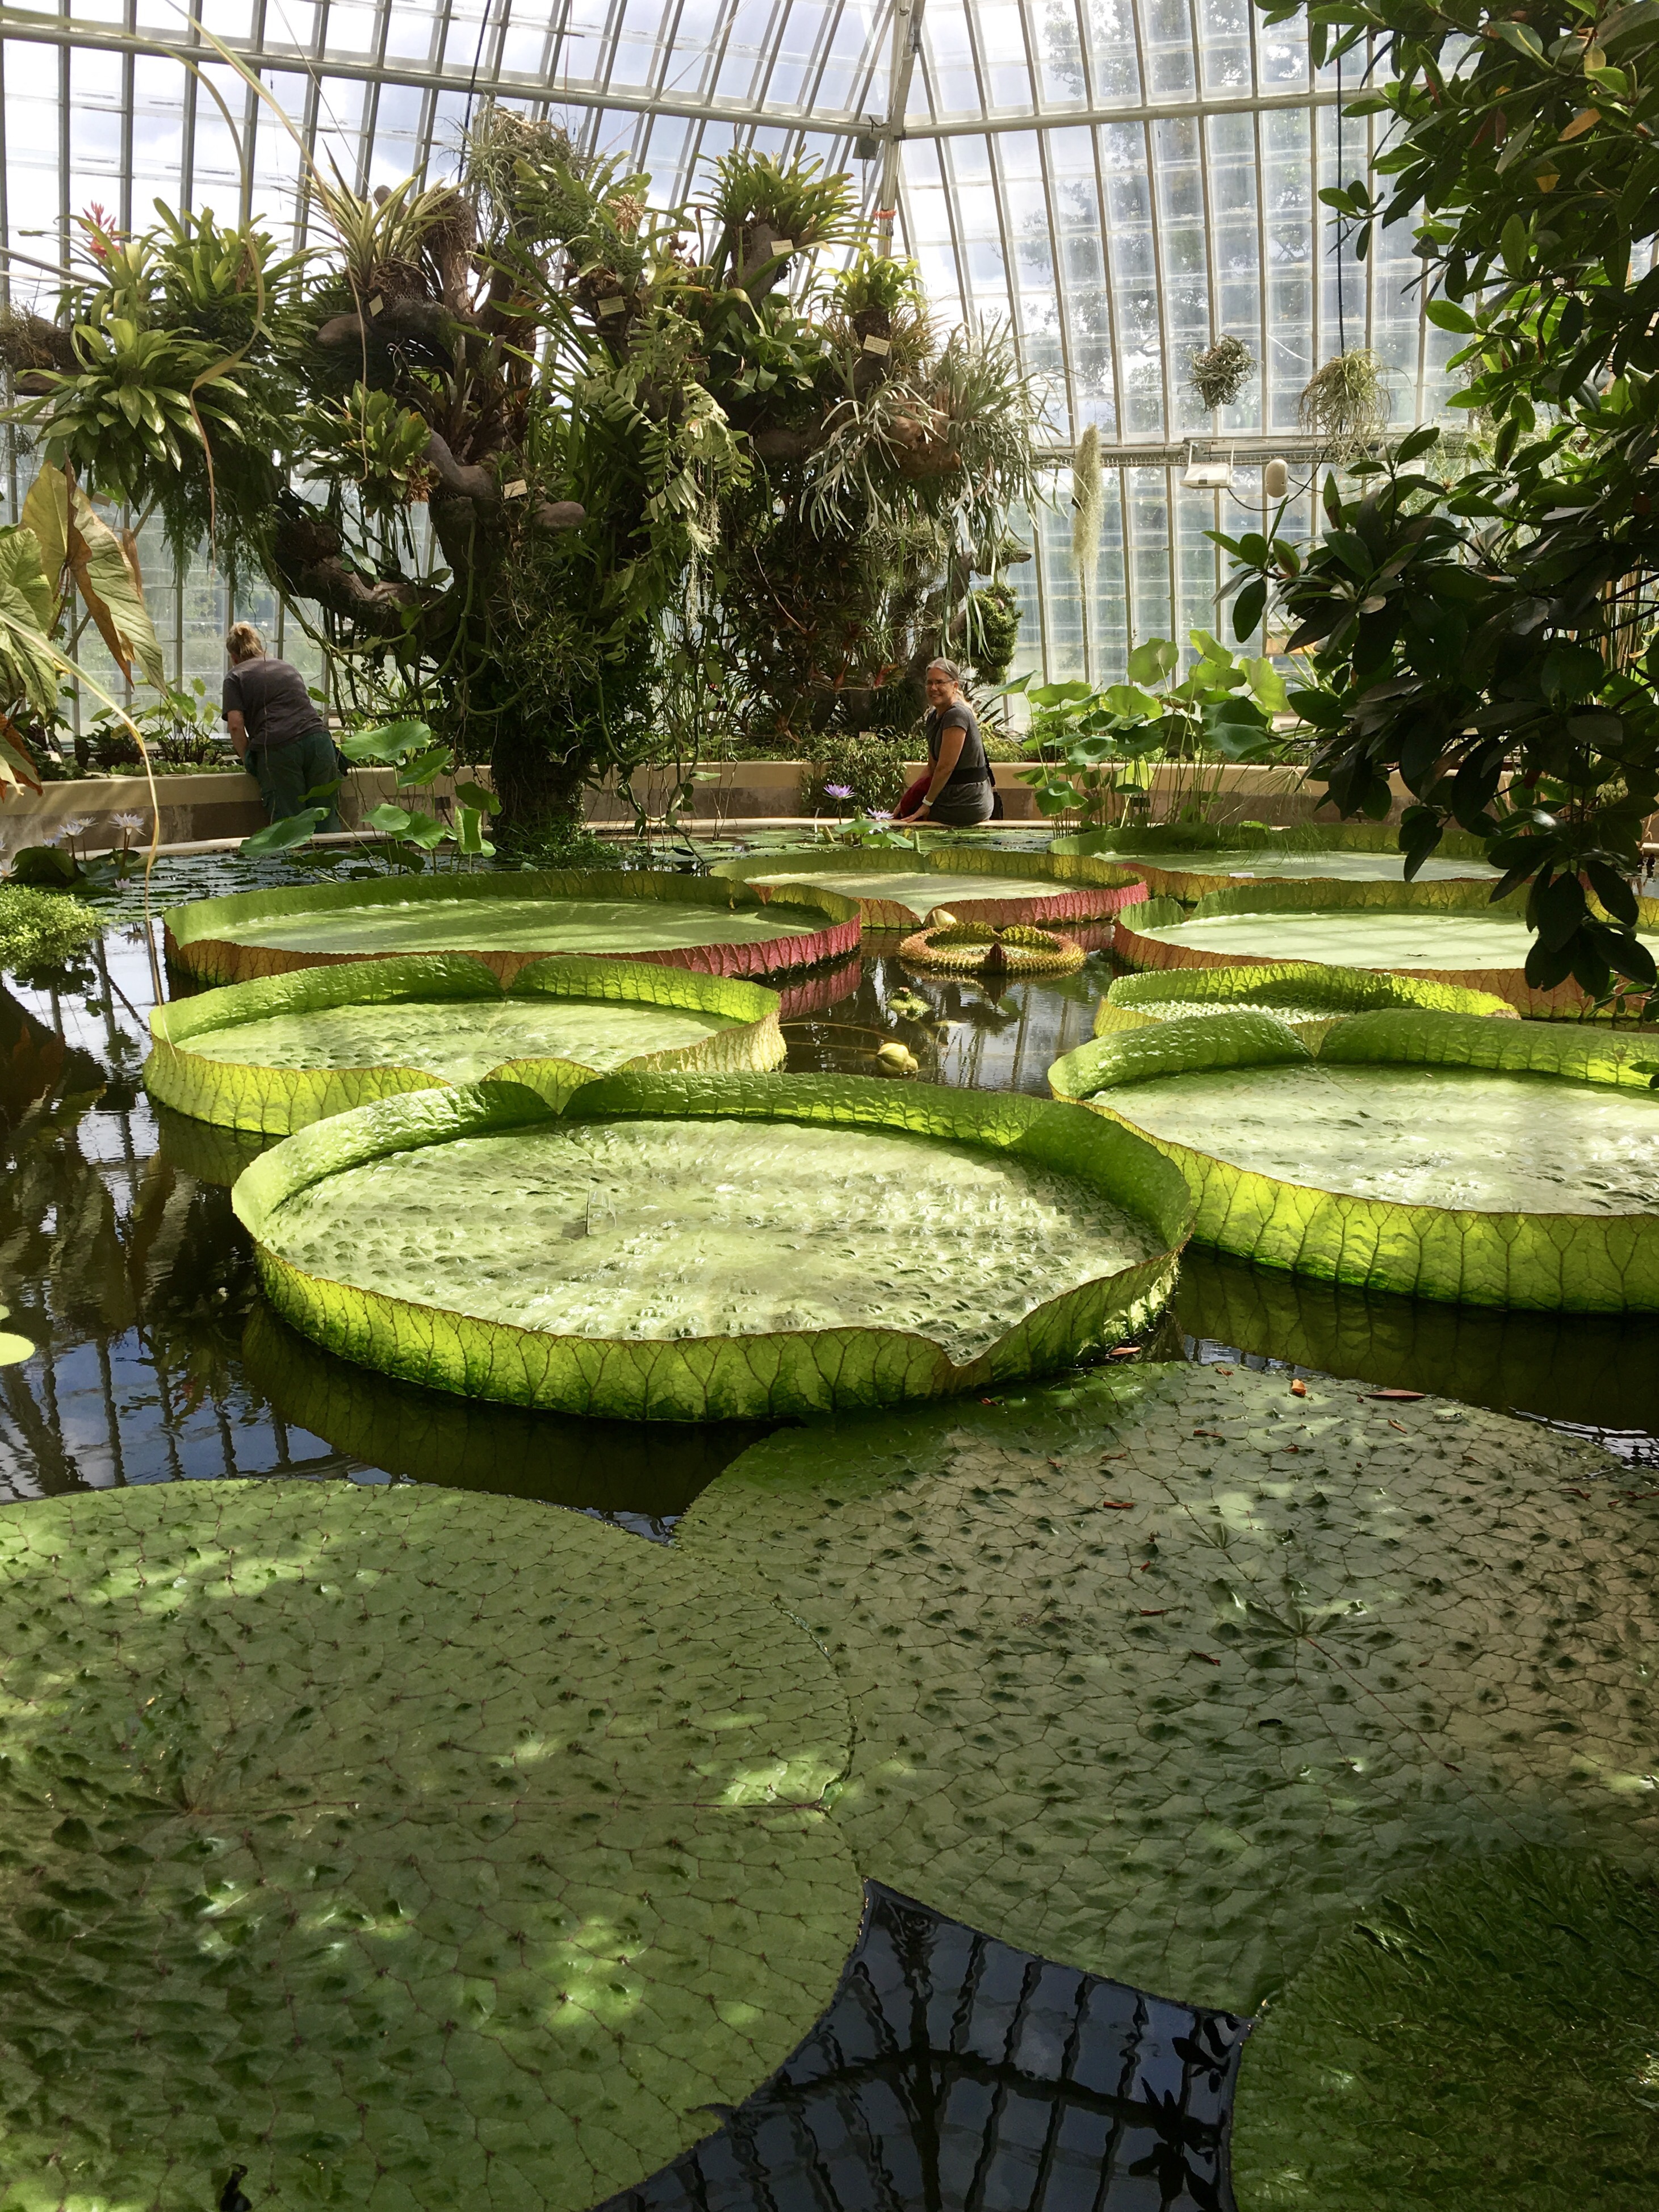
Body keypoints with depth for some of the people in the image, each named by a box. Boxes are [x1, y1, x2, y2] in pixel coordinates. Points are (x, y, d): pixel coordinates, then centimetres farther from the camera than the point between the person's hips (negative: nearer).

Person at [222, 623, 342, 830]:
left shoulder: (236, 676, 13)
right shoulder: (289, 668, 29)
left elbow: (236, 724, 0)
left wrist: (247, 758, 12)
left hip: (277, 748, -4)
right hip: (319, 740, 4)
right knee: (326, 823, 5)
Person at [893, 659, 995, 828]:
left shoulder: (956, 715, -19)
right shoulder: (933, 716, 12)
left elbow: (945, 768, -20)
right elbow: (932, 768, 15)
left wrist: (926, 804, -11)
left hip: (966, 806, -9)